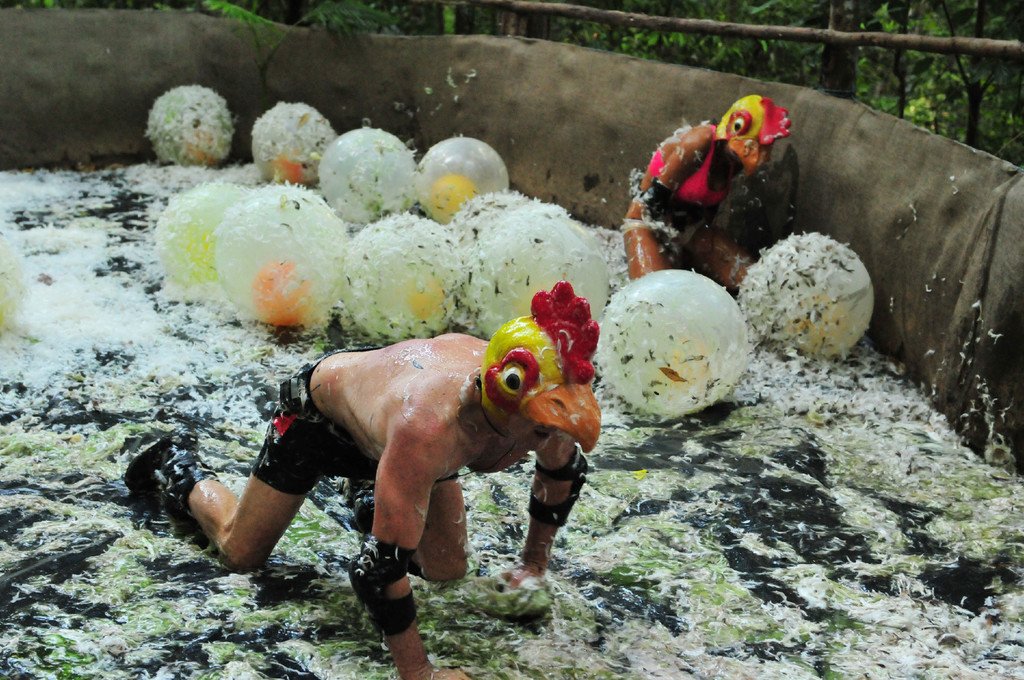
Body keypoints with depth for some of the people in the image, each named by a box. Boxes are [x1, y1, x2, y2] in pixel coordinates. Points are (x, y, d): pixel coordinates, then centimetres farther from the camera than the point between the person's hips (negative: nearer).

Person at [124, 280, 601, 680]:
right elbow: (379, 566, -45)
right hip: (320, 407, -5)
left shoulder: (542, 407, -31)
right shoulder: (426, 428, -51)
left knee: (447, 571, 7)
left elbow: (564, 471, -5)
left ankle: (375, 493, 35)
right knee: (240, 552, 9)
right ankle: (178, 470, 38)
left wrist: (533, 565, 1)